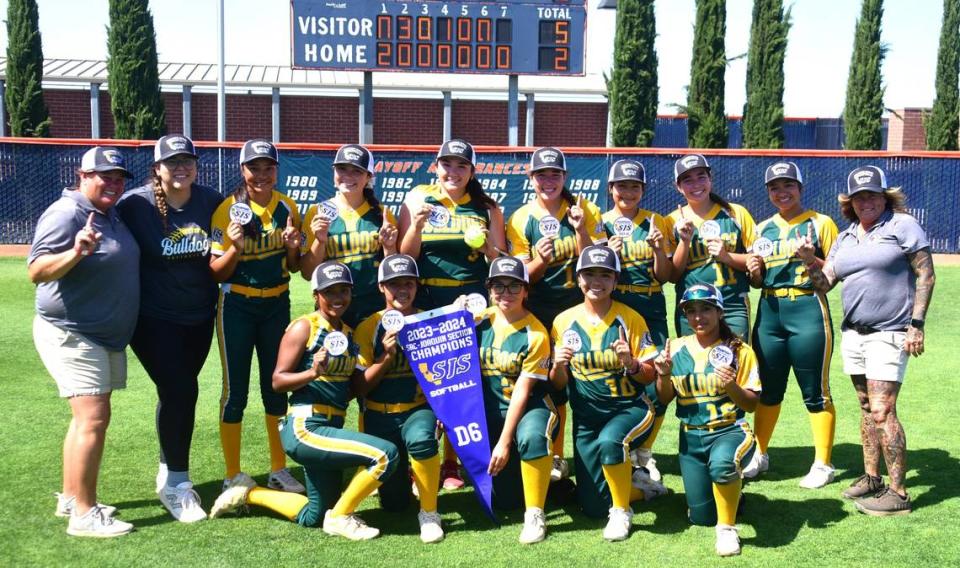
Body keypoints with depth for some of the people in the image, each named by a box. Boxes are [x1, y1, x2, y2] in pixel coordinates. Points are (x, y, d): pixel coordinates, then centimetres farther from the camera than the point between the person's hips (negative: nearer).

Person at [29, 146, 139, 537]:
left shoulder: (111, 215, 12)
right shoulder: (67, 214, -16)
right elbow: (36, 271, -24)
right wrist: (76, 252, -38)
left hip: (107, 336, 10)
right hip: (72, 335, -10)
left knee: (88, 416, 15)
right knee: (93, 418, -14)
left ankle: (71, 497, 27)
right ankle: (83, 514, -9)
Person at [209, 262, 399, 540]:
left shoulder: (348, 333, 12)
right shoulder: (304, 327, -9)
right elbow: (278, 381, -11)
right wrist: (312, 373, -28)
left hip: (331, 428, 8)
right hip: (305, 428, -8)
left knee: (312, 517, 16)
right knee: (386, 454, -23)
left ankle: (248, 493, 33)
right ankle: (340, 517, -3)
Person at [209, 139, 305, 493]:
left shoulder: (287, 208, 1)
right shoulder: (228, 210, -10)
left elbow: (293, 267, 8)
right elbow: (217, 273, -10)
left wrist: (292, 247, -13)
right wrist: (235, 248, -28)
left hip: (276, 305, 4)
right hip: (237, 307, -4)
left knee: (276, 387, 12)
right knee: (235, 391, 2)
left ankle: (279, 470, 25)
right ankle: (232, 477, 14)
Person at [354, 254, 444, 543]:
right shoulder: (369, 328, -3)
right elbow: (361, 387, -5)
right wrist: (386, 356, -20)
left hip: (419, 408, -1)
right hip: (380, 415, 1)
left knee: (421, 439, -38)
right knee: (393, 502, 4)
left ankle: (429, 512, -16)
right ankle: (399, 471, 41)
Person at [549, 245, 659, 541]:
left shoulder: (630, 318, -7)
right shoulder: (564, 321, -2)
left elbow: (650, 375, -5)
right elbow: (558, 383, 2)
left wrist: (631, 364, -26)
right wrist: (558, 365, -20)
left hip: (630, 407, -3)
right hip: (586, 415, 3)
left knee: (610, 440, -38)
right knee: (592, 506, 2)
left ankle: (622, 511, -11)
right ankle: (628, 477, 37)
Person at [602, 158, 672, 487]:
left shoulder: (655, 223, 9)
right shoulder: (600, 223, 5)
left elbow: (664, 276, 6)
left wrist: (658, 247, -12)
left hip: (651, 311, 2)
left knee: (658, 386, -4)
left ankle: (644, 452, 17)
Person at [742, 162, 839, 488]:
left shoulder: (821, 223, 0)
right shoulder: (762, 229, 13)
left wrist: (811, 259, -20)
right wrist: (754, 271, -3)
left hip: (808, 310, -5)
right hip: (769, 313, 5)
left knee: (815, 393, 0)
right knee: (768, 390, 13)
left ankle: (823, 465, 11)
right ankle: (759, 455, 26)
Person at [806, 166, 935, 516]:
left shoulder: (902, 225, -4)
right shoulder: (845, 238, 13)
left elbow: (926, 275, -7)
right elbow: (824, 285, 10)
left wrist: (916, 324, -13)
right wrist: (810, 263, -10)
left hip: (889, 333, -6)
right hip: (853, 332, 6)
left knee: (881, 412, -11)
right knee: (866, 408, 12)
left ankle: (898, 493, -4)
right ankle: (871, 477, 23)